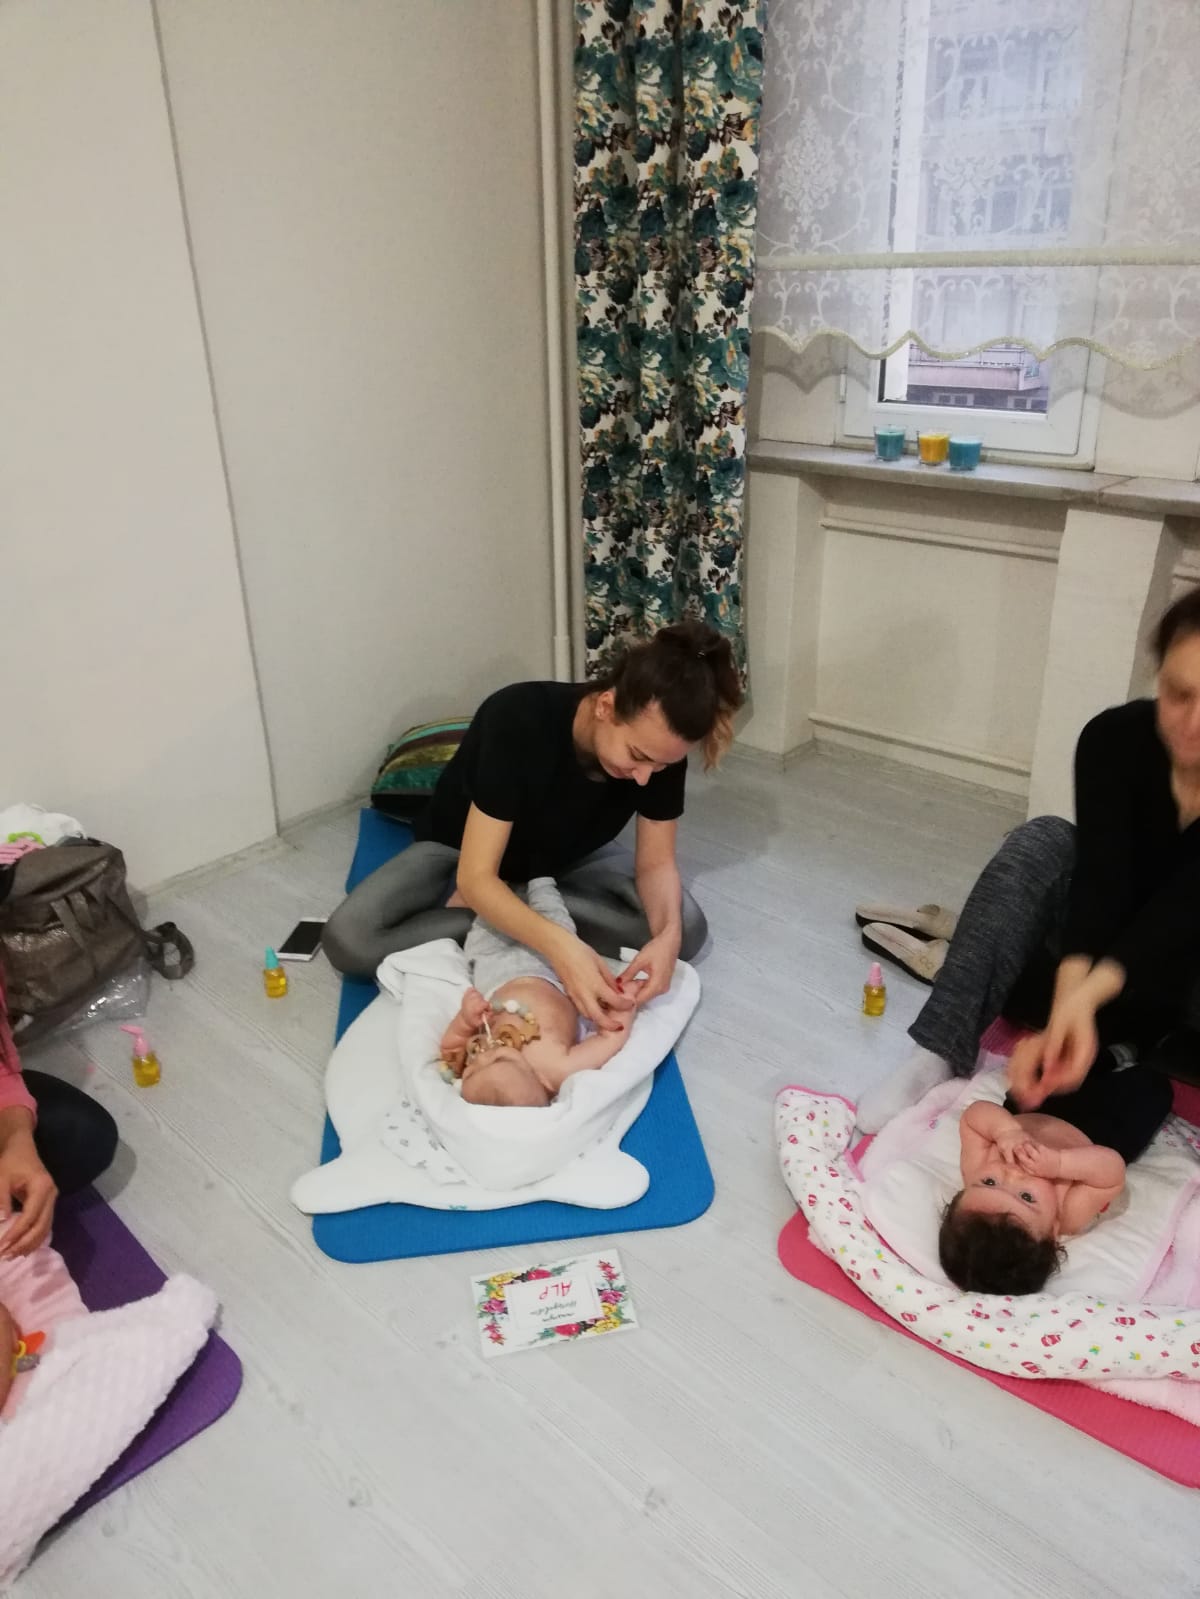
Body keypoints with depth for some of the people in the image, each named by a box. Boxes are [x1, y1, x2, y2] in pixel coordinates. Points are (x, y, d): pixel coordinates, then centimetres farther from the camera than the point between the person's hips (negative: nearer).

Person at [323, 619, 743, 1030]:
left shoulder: (659, 745, -25)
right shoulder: (517, 721, -38)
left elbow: (656, 862, -16)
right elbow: (475, 877, -37)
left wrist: (667, 935, -38)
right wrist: (560, 944, -54)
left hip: (558, 863, 4)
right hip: (463, 851, -3)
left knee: (686, 928, -21)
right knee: (348, 939, -29)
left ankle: (506, 914, -11)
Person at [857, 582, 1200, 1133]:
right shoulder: (1117, 738, -19)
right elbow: (1102, 877, -29)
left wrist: (1086, 995, -51)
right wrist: (1072, 994, -47)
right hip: (1096, 950, 2)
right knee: (1043, 842, -30)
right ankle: (937, 1057, -35)